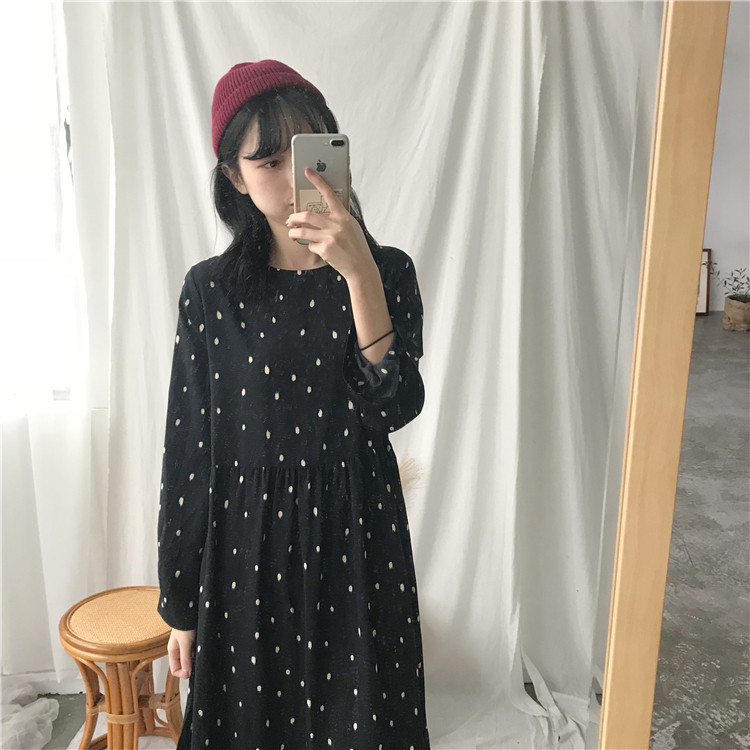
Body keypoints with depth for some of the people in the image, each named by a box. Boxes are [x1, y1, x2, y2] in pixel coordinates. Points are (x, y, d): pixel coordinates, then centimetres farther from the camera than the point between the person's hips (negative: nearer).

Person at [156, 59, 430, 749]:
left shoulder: (389, 271, -5)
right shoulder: (211, 290, -6)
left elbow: (396, 407, -17)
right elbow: (187, 449, -2)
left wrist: (359, 274, -28)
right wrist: (181, 605, 2)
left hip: (358, 540, 1)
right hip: (246, 542, 0)